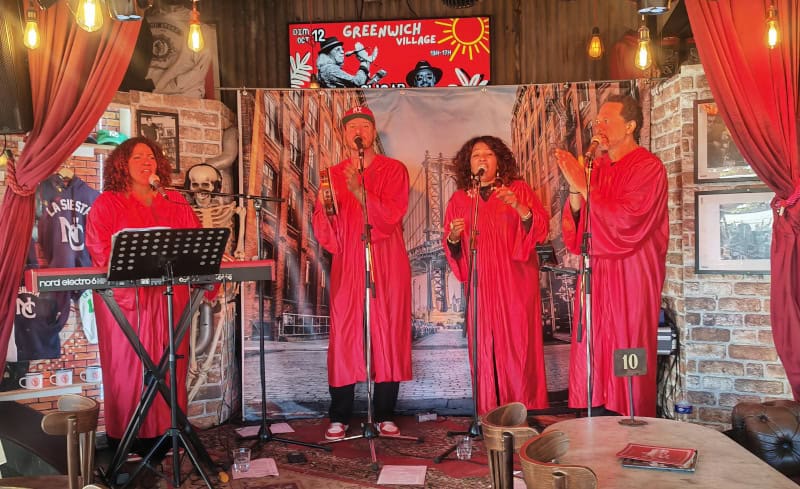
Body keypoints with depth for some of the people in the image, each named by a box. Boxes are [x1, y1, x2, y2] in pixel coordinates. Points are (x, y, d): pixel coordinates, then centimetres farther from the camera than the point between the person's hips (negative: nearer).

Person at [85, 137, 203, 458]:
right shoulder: (107, 203, 4)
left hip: (169, 293, 4)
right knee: (129, 363, -2)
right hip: (125, 294, -3)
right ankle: (127, 435, 6)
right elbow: (99, 247, -7)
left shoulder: (173, 202, 14)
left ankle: (165, 429, 12)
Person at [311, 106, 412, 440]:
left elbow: (391, 216, -9)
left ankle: (385, 416, 11)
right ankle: (339, 418, 7)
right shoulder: (334, 175, 12)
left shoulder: (394, 170, 8)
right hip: (347, 266, 1)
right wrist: (324, 209, -15)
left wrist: (359, 190, -20)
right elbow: (324, 235, 5)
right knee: (343, 336, -3)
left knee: (388, 336, 0)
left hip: (388, 266, -1)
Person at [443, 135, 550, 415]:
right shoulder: (459, 199, 11)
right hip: (479, 284, 2)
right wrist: (453, 237, -10)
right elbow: (451, 249, 13)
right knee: (484, 345, -1)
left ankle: (525, 409, 5)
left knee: (517, 342, -4)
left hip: (516, 283, -1)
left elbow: (542, 229, -3)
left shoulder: (518, 189, 7)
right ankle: (489, 411, 7)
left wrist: (519, 207, -18)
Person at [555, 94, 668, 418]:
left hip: (631, 280, -6)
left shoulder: (647, 167, -7)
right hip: (596, 276, 6)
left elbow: (625, 219, -19)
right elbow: (577, 226, 10)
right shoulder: (597, 169, 13)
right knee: (592, 359, 7)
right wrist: (575, 188, -7)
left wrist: (583, 187, -14)